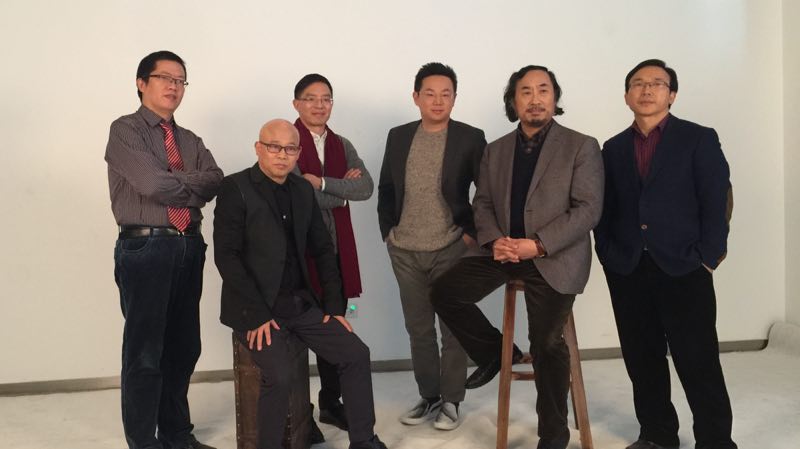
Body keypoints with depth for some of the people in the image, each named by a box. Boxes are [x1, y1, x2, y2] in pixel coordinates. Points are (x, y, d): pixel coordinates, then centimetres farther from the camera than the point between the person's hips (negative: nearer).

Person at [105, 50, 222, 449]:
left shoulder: (190, 140, 19)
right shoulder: (125, 130, -1)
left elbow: (216, 181, 2)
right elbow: (154, 184, -15)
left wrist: (175, 182, -11)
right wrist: (194, 185, 1)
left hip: (189, 247, 6)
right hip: (144, 248, -6)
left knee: (183, 348, 13)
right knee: (145, 353, -1)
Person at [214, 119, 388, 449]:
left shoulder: (303, 190, 9)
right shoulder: (235, 188, -9)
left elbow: (322, 249, 13)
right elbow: (226, 256, -15)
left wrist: (334, 304, 5)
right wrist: (257, 314, -20)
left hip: (302, 303, 6)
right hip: (256, 308, -6)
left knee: (356, 354, 0)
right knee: (279, 375, -25)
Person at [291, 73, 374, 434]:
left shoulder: (342, 145, 13)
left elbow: (366, 188, -2)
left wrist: (323, 183, -13)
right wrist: (343, 191, -4)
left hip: (337, 245, 5)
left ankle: (331, 403, 23)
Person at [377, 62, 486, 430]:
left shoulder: (470, 138, -4)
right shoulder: (398, 137, 7)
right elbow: (385, 188, 13)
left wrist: (472, 233, -8)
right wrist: (388, 231, 6)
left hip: (451, 250, -3)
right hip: (405, 252, 4)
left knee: (453, 329, 6)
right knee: (418, 329, 13)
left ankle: (451, 401, 19)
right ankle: (428, 396, 27)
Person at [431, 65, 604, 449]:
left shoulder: (581, 146, -3)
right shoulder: (495, 150, 12)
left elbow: (588, 209, -11)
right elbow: (482, 203, 10)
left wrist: (538, 244, -21)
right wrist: (493, 240, -12)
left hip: (554, 257, -4)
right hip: (503, 250, 5)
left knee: (547, 344, -4)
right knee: (445, 293, -8)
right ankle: (494, 352, 16)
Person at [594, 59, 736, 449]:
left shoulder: (699, 139, 2)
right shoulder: (614, 148, 13)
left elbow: (717, 204, -3)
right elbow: (605, 209, 12)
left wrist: (706, 260, -10)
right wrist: (607, 255, 1)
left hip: (684, 269, -3)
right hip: (627, 272, 4)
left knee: (699, 364, -1)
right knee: (642, 361, 10)